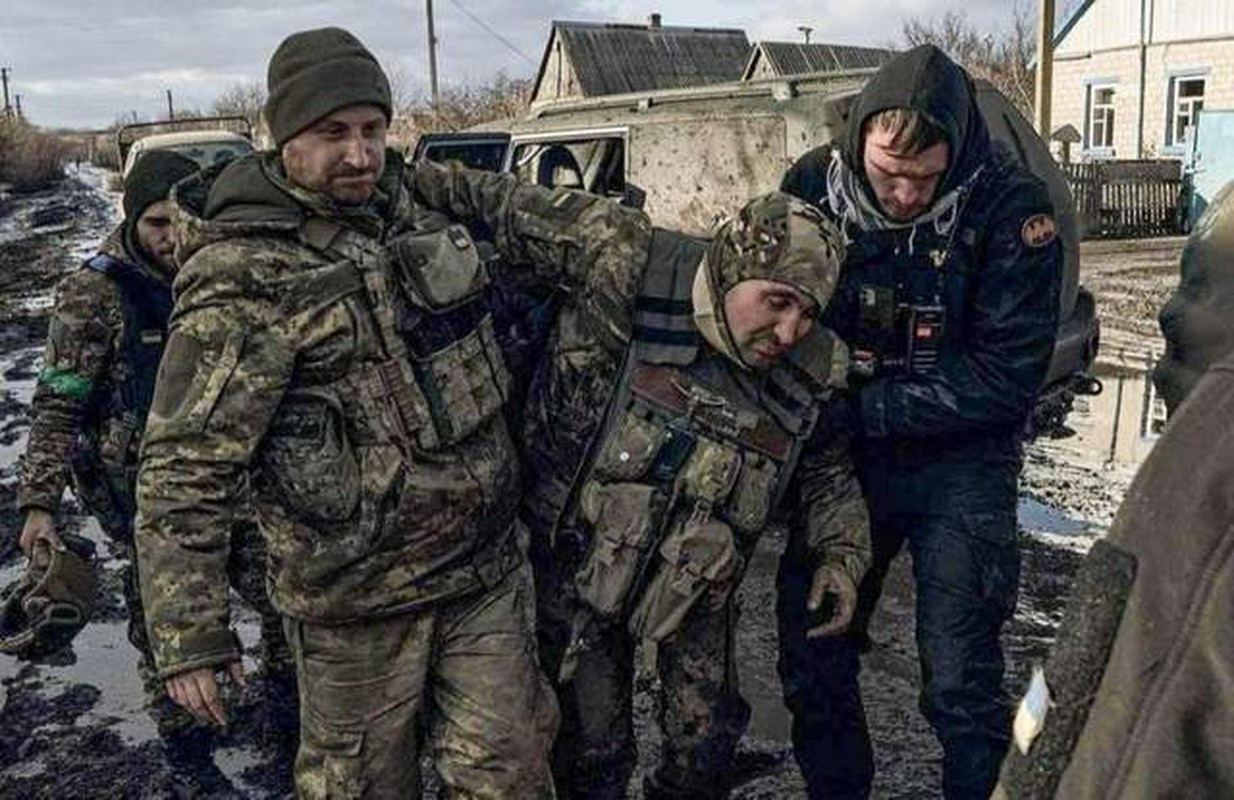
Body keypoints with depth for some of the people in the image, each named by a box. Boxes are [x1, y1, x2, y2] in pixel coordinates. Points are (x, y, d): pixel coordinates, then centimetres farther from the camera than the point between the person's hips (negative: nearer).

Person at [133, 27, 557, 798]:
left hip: (488, 565, 6)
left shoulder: (413, 195, 3)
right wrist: (189, 635, -17)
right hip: (357, 598, -5)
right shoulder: (243, 277, -18)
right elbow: (184, 472, -18)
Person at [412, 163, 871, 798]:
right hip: (577, 559, -2)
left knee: (706, 743, 13)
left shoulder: (811, 371, -12)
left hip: (697, 581, 3)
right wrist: (420, 183, -5)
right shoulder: (625, 265, -26)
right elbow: (510, 208, -13)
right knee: (593, 749, 12)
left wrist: (841, 552, -8)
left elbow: (824, 468, 6)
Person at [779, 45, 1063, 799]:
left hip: (958, 463, -3)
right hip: (837, 456, 3)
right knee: (811, 659, 11)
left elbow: (1005, 377, -17)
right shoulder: (813, 185, -7)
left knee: (961, 684, -1)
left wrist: (860, 409, -19)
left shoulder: (1011, 208, -16)